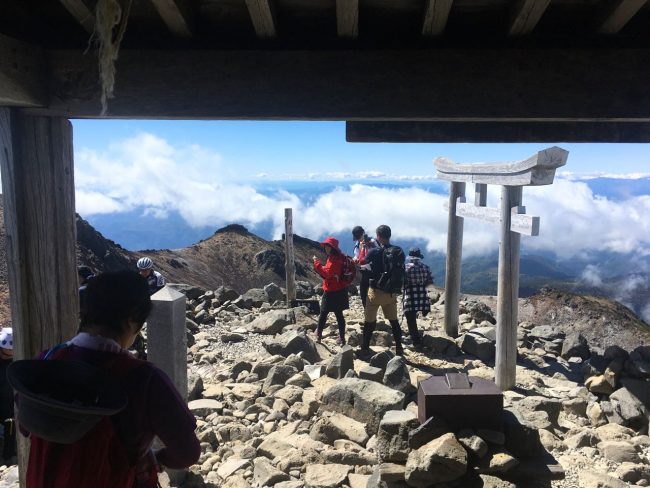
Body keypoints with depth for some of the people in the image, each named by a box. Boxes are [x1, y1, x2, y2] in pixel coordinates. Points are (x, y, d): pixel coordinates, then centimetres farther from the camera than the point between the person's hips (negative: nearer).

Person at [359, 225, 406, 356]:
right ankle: (399, 349, 19)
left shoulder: (375, 252, -13)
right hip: (392, 293, 3)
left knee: (370, 321, 9)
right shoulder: (399, 252, -3)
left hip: (376, 291, -3)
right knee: (394, 321, 17)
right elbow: (400, 271, 7)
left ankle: (364, 349, 15)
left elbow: (361, 261, 5)